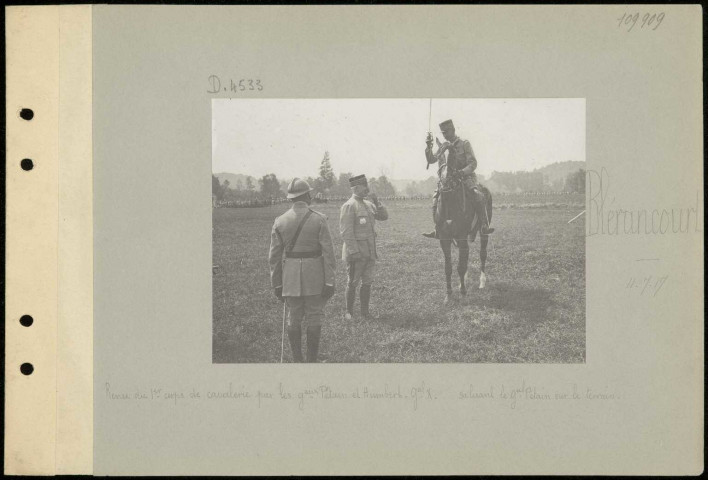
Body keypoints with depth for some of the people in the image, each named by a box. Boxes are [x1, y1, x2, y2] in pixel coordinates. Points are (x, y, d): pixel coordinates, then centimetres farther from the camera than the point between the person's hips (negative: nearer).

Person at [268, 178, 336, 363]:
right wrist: (330, 282, -7)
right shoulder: (319, 219, -8)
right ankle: (312, 361, 9)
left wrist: (276, 285, 8)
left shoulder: (280, 221, 0)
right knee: (314, 319, 6)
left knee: (294, 319, 11)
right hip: (315, 276, -2)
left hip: (290, 276, 3)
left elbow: (274, 256, 1)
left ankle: (297, 361, 15)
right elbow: (328, 252, -11)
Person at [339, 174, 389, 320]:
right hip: (356, 252, -7)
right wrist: (353, 252, -20)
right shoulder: (349, 206, -12)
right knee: (353, 283, 2)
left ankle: (365, 311, 18)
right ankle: (349, 312, 11)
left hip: (370, 252, 7)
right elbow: (346, 231, -16)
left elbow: (384, 216, 12)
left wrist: (377, 202, -1)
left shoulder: (368, 204, 13)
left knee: (367, 282, 9)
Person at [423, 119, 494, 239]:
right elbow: (431, 160, 11)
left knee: (478, 196, -29)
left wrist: (462, 172, -28)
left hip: (467, 176, -5)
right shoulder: (444, 147, 9)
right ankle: (437, 230, -4)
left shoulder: (465, 144, -4)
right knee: (436, 196, -11)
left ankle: (484, 227, -25)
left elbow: (473, 164, -10)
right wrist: (428, 147, -5)